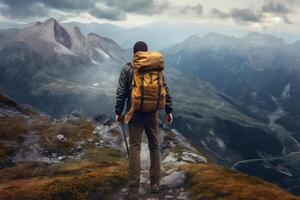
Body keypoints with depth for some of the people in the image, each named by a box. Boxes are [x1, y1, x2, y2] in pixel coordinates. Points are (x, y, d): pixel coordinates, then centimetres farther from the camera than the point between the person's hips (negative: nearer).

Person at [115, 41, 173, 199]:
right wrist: (168, 111, 8)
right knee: (154, 145, 14)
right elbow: (165, 91, 2)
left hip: (134, 112, -2)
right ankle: (155, 184, 20)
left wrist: (118, 112, 4)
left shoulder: (127, 69, -3)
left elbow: (121, 93, -5)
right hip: (152, 112, 2)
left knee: (135, 147, 1)